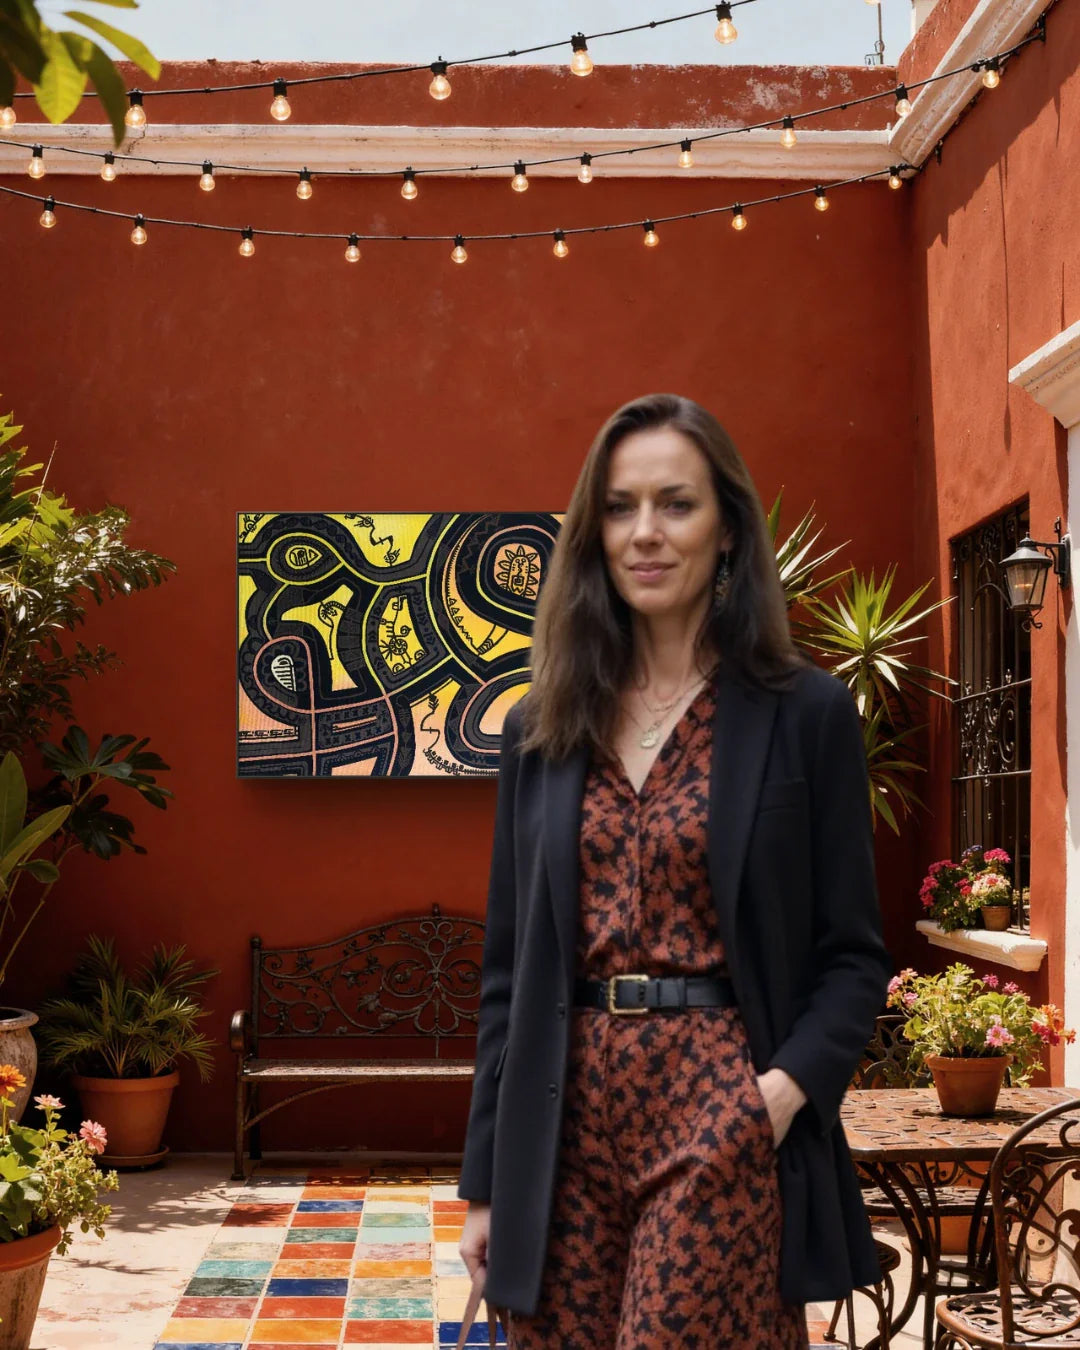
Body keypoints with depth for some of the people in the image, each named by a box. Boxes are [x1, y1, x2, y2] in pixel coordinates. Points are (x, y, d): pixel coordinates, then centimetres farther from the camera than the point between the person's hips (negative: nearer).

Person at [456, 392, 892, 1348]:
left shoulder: (807, 713, -1)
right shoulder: (541, 729, 9)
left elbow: (853, 955, 1)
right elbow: (509, 966, 11)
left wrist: (788, 1083, -18)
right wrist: (485, 1181, 9)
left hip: (723, 1118, -3)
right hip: (568, 1119, 3)